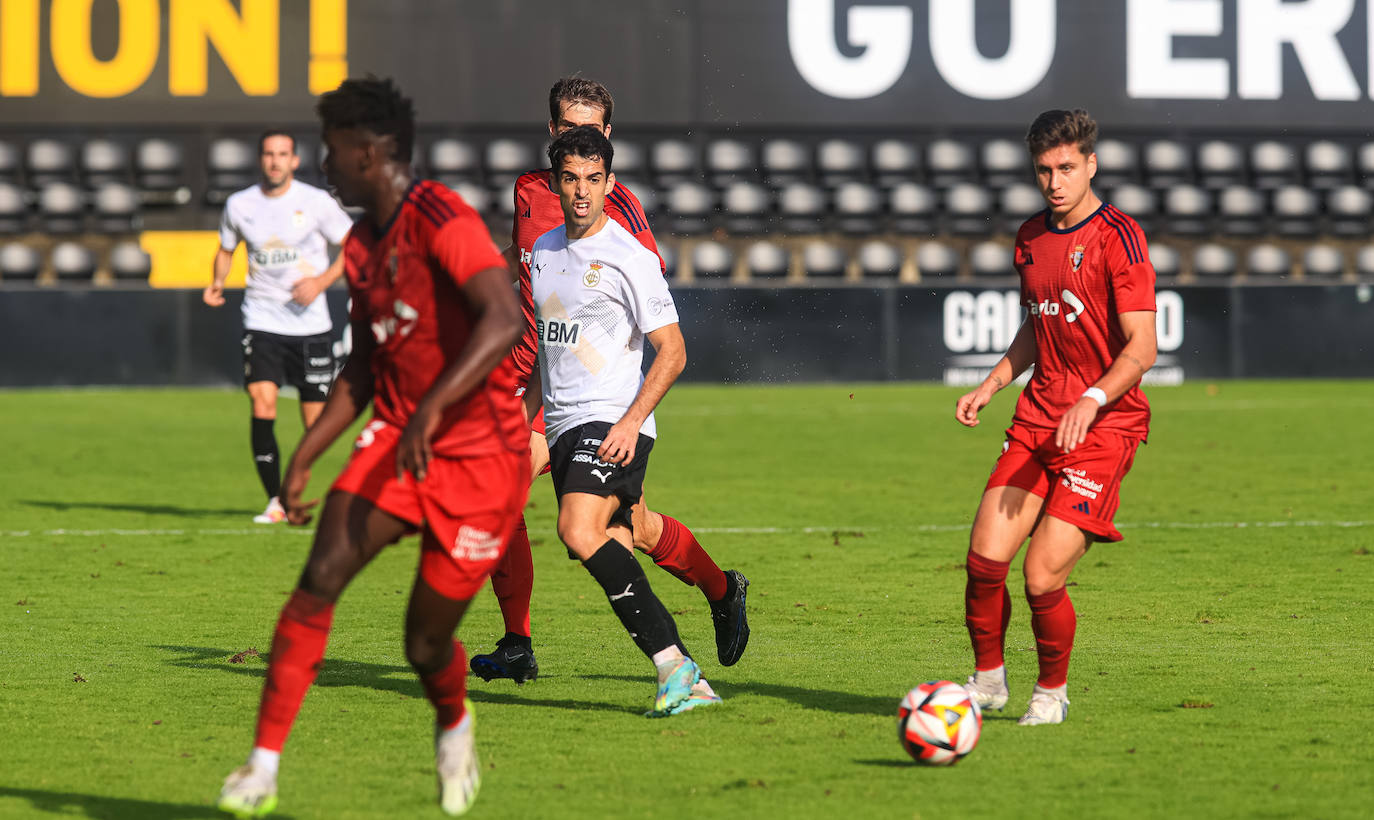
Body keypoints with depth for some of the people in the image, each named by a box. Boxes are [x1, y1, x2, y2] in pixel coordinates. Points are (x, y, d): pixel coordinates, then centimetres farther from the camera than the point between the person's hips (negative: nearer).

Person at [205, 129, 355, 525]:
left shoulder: (316, 202, -5)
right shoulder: (239, 204, 3)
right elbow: (226, 249, 19)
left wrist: (322, 281, -13)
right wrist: (218, 282, -1)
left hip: (310, 323, -1)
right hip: (262, 321, 1)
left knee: (316, 422, 0)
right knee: (262, 404, -18)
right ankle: (275, 500, -8)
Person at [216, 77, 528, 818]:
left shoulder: (443, 221, -18)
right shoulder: (361, 246, 10)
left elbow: (504, 319, -32)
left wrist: (432, 408, -40)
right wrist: (304, 457, 11)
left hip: (481, 457, -6)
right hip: (397, 438, 6)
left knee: (427, 644, 1)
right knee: (321, 577, -17)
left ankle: (454, 728, 39)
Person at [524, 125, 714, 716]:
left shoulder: (630, 257, -8)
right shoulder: (544, 252, 14)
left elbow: (672, 352, -9)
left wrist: (632, 421, -19)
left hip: (614, 425, -7)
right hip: (564, 426, 7)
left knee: (579, 531, -27)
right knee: (614, 560, 1)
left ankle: (671, 663, -26)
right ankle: (687, 685, 6)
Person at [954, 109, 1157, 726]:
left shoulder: (1118, 238, -11)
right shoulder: (1031, 237, 12)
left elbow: (1142, 346, -16)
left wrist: (1093, 400, -30)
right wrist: (991, 385, 12)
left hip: (1104, 426, -6)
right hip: (1036, 419, 6)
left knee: (1043, 578, -12)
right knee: (985, 557, -8)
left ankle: (1052, 693, 12)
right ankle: (987, 679, 14)